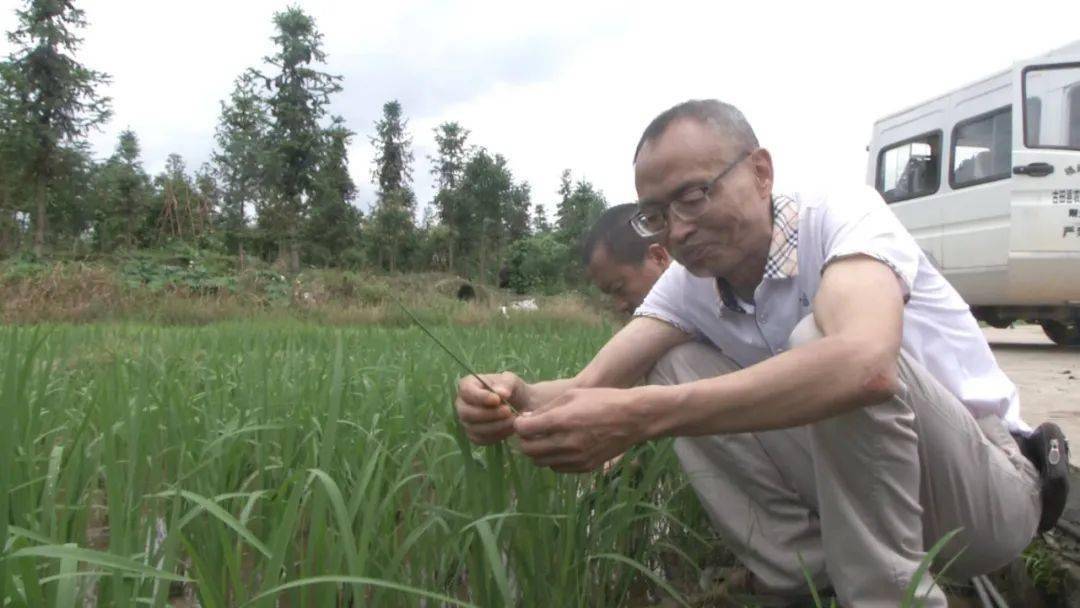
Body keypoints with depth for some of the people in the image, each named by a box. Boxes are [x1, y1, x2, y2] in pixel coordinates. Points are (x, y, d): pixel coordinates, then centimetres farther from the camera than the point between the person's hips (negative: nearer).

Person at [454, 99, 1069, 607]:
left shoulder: (842, 215, -22)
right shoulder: (689, 282, -3)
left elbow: (865, 363, -43)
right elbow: (589, 387, -12)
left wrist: (640, 415, -50)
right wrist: (518, 401, -37)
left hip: (989, 485, -5)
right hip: (852, 483, 6)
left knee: (818, 339, -31)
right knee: (684, 382, -8)